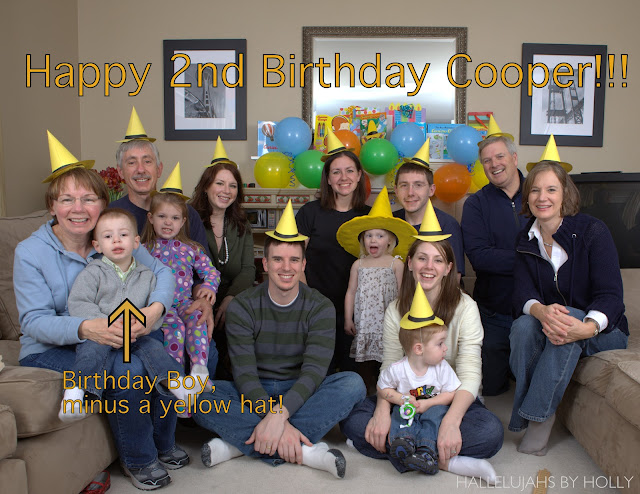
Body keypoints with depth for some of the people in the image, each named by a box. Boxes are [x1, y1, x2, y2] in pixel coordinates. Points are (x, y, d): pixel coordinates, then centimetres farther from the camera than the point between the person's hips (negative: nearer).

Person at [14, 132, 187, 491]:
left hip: (112, 339, 4)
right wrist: (85, 328, -37)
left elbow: (162, 271, -6)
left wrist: (155, 308, -29)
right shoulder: (30, 252, -11)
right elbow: (34, 320, -17)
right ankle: (138, 460, -5)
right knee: (127, 369, -31)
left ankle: (164, 443, 6)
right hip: (48, 351, -4)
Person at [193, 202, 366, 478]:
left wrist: (279, 414, -34)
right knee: (200, 398, -29)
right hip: (254, 394, 0)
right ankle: (305, 451, -32)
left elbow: (314, 371, -17)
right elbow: (244, 373, -16)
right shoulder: (242, 307, -7)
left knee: (353, 384, -28)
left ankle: (241, 443, -31)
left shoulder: (321, 308, -5)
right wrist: (275, 418, -32)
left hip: (301, 394, 1)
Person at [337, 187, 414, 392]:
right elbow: (351, 292, 8)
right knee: (363, 361, 9)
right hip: (363, 323, 3)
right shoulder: (358, 265, 7)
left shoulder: (396, 263, 0)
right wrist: (348, 319, 5)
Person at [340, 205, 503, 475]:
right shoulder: (395, 310, 0)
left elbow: (469, 374, -18)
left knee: (491, 432, -32)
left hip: (452, 399, -1)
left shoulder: (465, 307, -9)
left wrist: (451, 421, -36)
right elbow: (389, 369, -5)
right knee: (352, 420, -21)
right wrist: (382, 411, -26)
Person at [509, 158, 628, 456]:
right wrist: (541, 311, -37)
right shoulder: (526, 241, 1)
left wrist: (587, 328, -42)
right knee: (523, 325, -30)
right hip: (548, 329, 3)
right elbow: (523, 293, -11)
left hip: (603, 331, -3)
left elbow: (610, 295, -19)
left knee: (569, 316, -36)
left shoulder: (592, 231, -12)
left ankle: (538, 414, -29)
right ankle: (532, 413, -22)